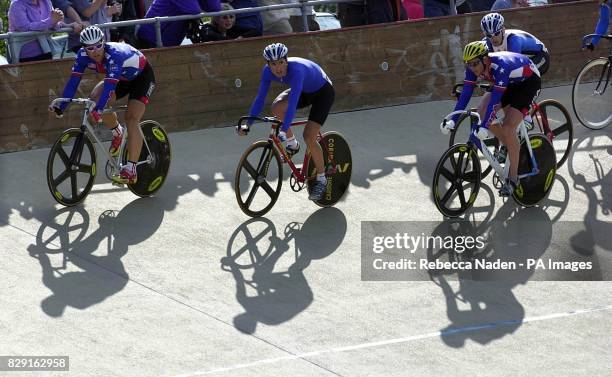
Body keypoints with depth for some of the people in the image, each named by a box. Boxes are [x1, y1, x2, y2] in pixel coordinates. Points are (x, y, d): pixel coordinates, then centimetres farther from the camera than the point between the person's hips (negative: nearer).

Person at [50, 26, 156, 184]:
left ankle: (131, 170, -23)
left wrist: (98, 111, -60)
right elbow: (73, 81, -22)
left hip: (142, 77, -6)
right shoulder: (83, 55, -22)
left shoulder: (114, 54, -39)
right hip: (122, 78, 6)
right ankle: (117, 132, 8)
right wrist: (60, 108, -31)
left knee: (132, 119, -21)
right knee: (95, 99, -18)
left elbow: (110, 85, -49)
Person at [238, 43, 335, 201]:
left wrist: (284, 130, -54)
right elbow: (260, 98, -16)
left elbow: (293, 102, -47)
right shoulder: (268, 71, -21)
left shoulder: (296, 70, -40)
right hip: (305, 91, 6)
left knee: (309, 136, -17)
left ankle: (321, 179, 2)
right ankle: (292, 144, 4)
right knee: (277, 108, -22)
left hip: (323, 92, -6)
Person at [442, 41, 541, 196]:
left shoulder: (500, 66, -38)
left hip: (528, 81, -8)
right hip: (510, 82, 8)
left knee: (508, 128, -20)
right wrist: (453, 120, -26)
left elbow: (495, 100, -41)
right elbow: (465, 94, -17)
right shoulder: (474, 67, -18)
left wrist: (484, 127, -47)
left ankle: (513, 179, -13)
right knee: (482, 113, -8)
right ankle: (509, 146, 13)